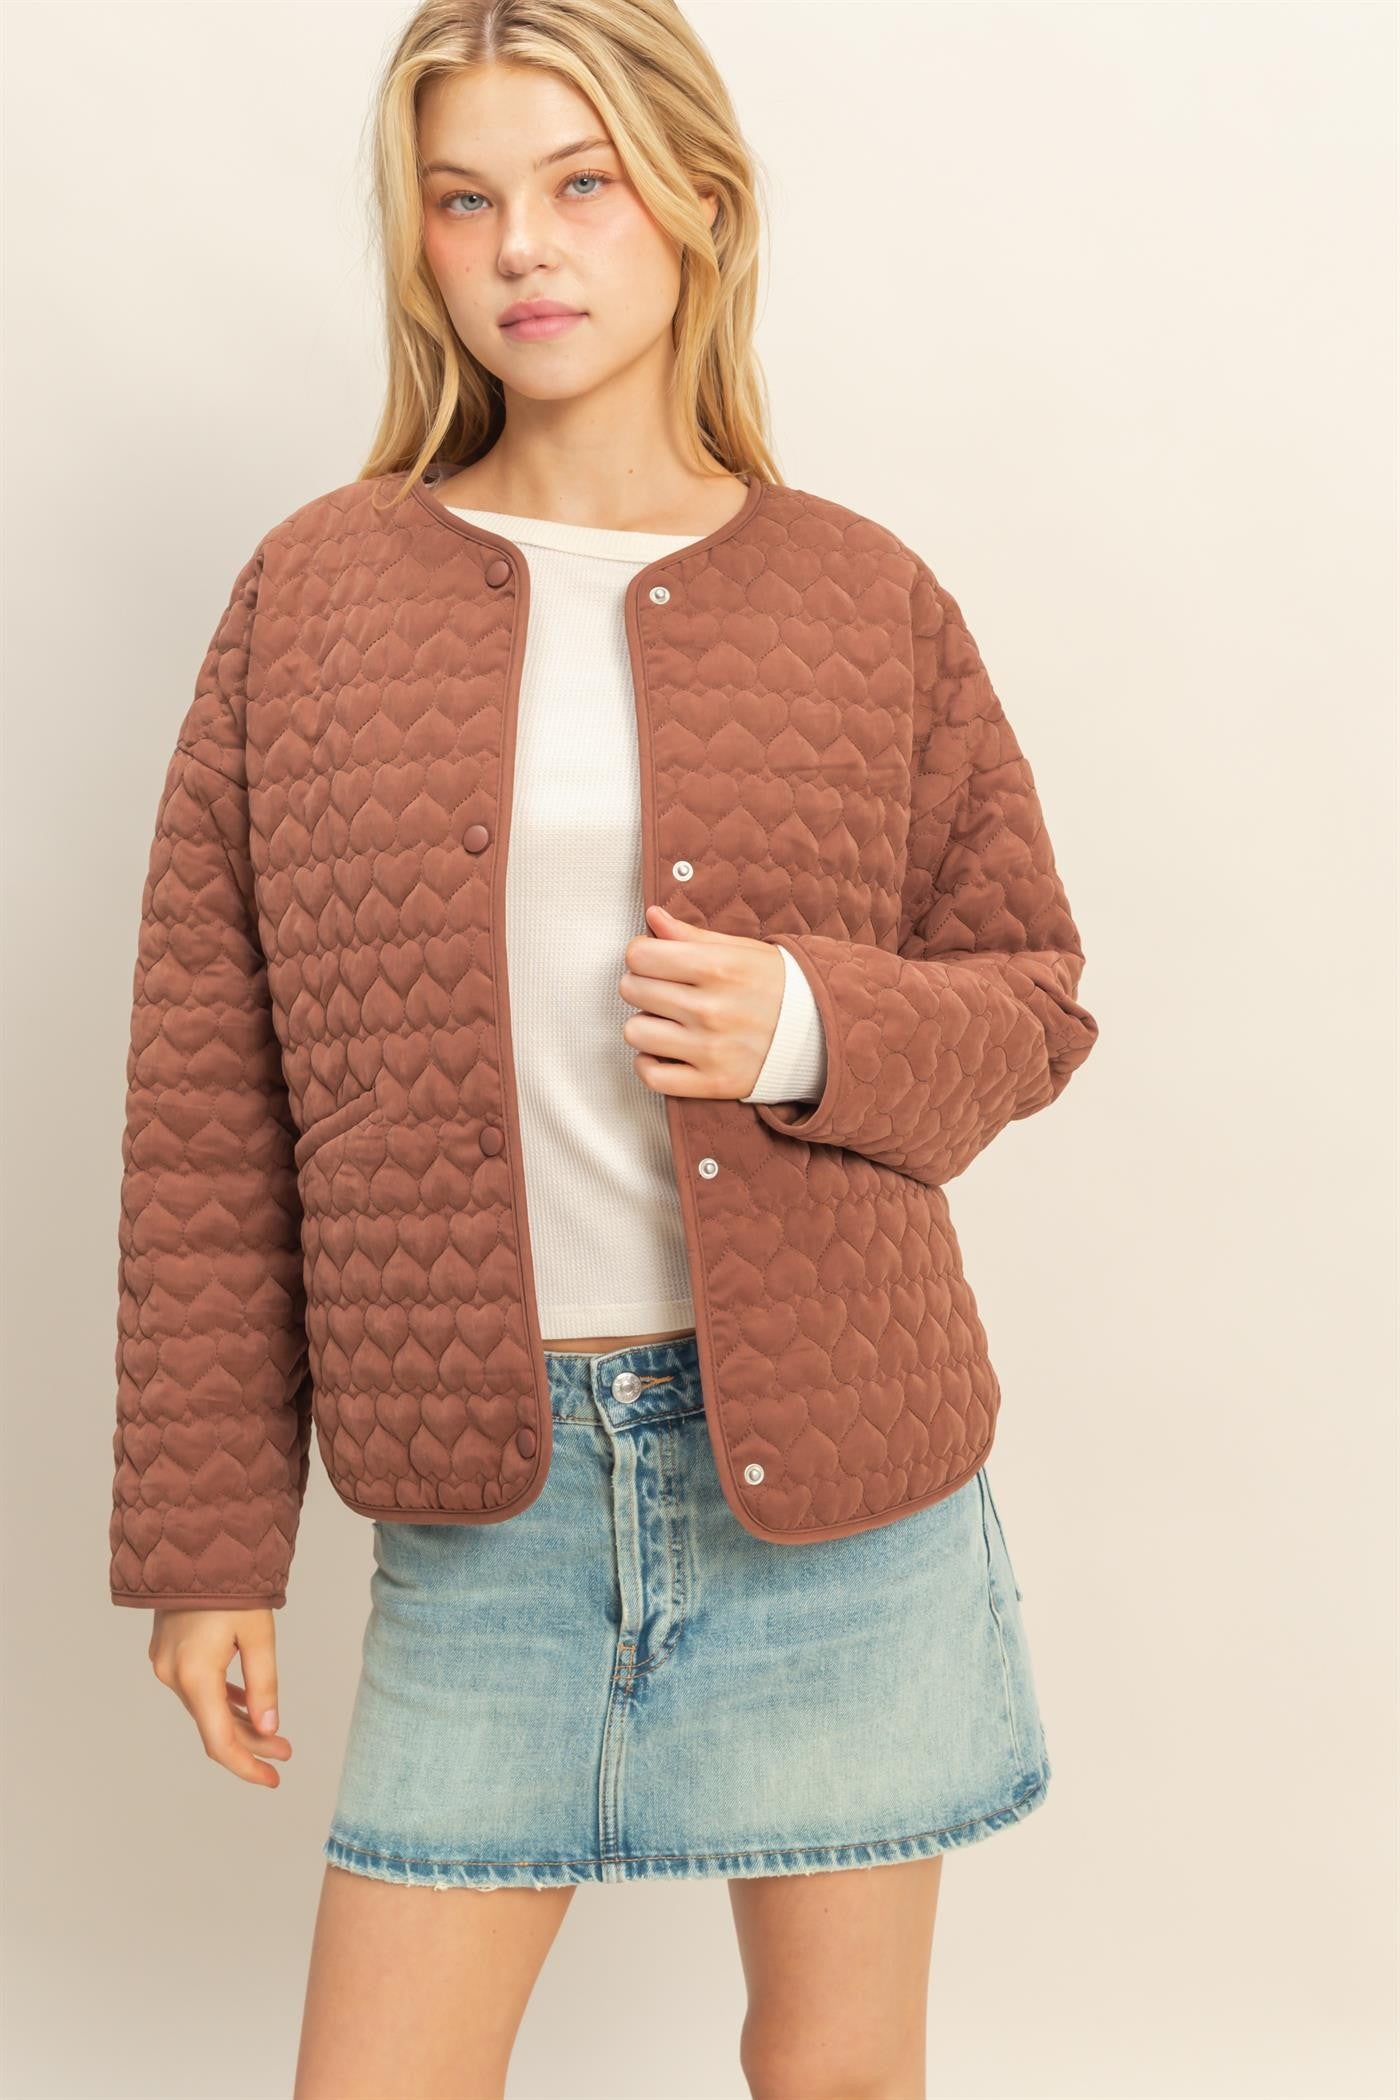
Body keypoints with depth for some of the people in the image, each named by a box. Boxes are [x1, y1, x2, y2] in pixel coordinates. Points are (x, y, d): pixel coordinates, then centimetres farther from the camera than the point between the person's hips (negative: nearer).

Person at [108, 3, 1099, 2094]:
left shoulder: (861, 596, 2)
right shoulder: (318, 591, 2)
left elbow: (1036, 994, 8)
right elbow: (206, 1101, 2)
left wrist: (813, 1029, -14)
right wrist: (206, 1533, 0)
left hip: (833, 1461, 0)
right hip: (482, 1476, 0)